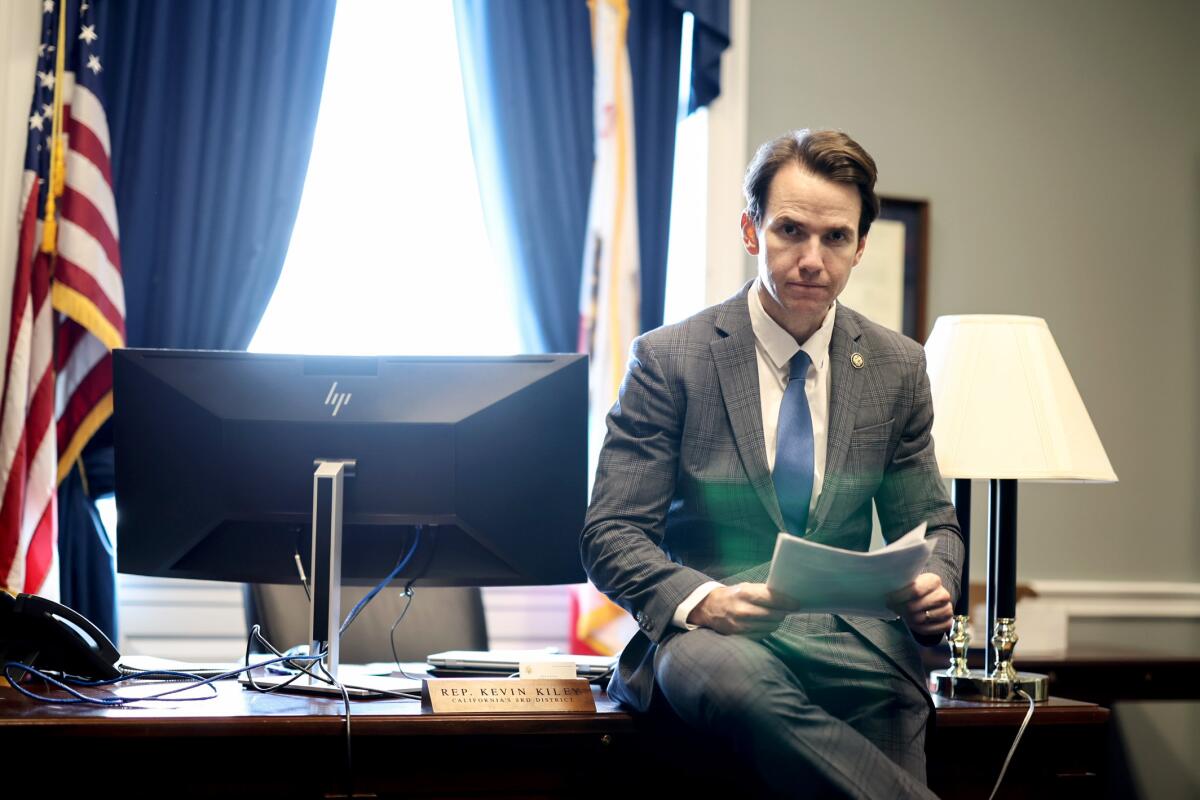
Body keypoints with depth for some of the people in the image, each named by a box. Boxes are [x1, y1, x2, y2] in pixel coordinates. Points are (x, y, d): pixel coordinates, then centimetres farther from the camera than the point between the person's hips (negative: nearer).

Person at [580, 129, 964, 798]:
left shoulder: (899, 368, 11)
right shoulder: (669, 360, 0)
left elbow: (930, 521, 18)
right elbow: (612, 532, -3)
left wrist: (934, 587, -8)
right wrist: (700, 600, -24)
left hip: (851, 640, 2)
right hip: (711, 636, -1)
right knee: (726, 668, -39)